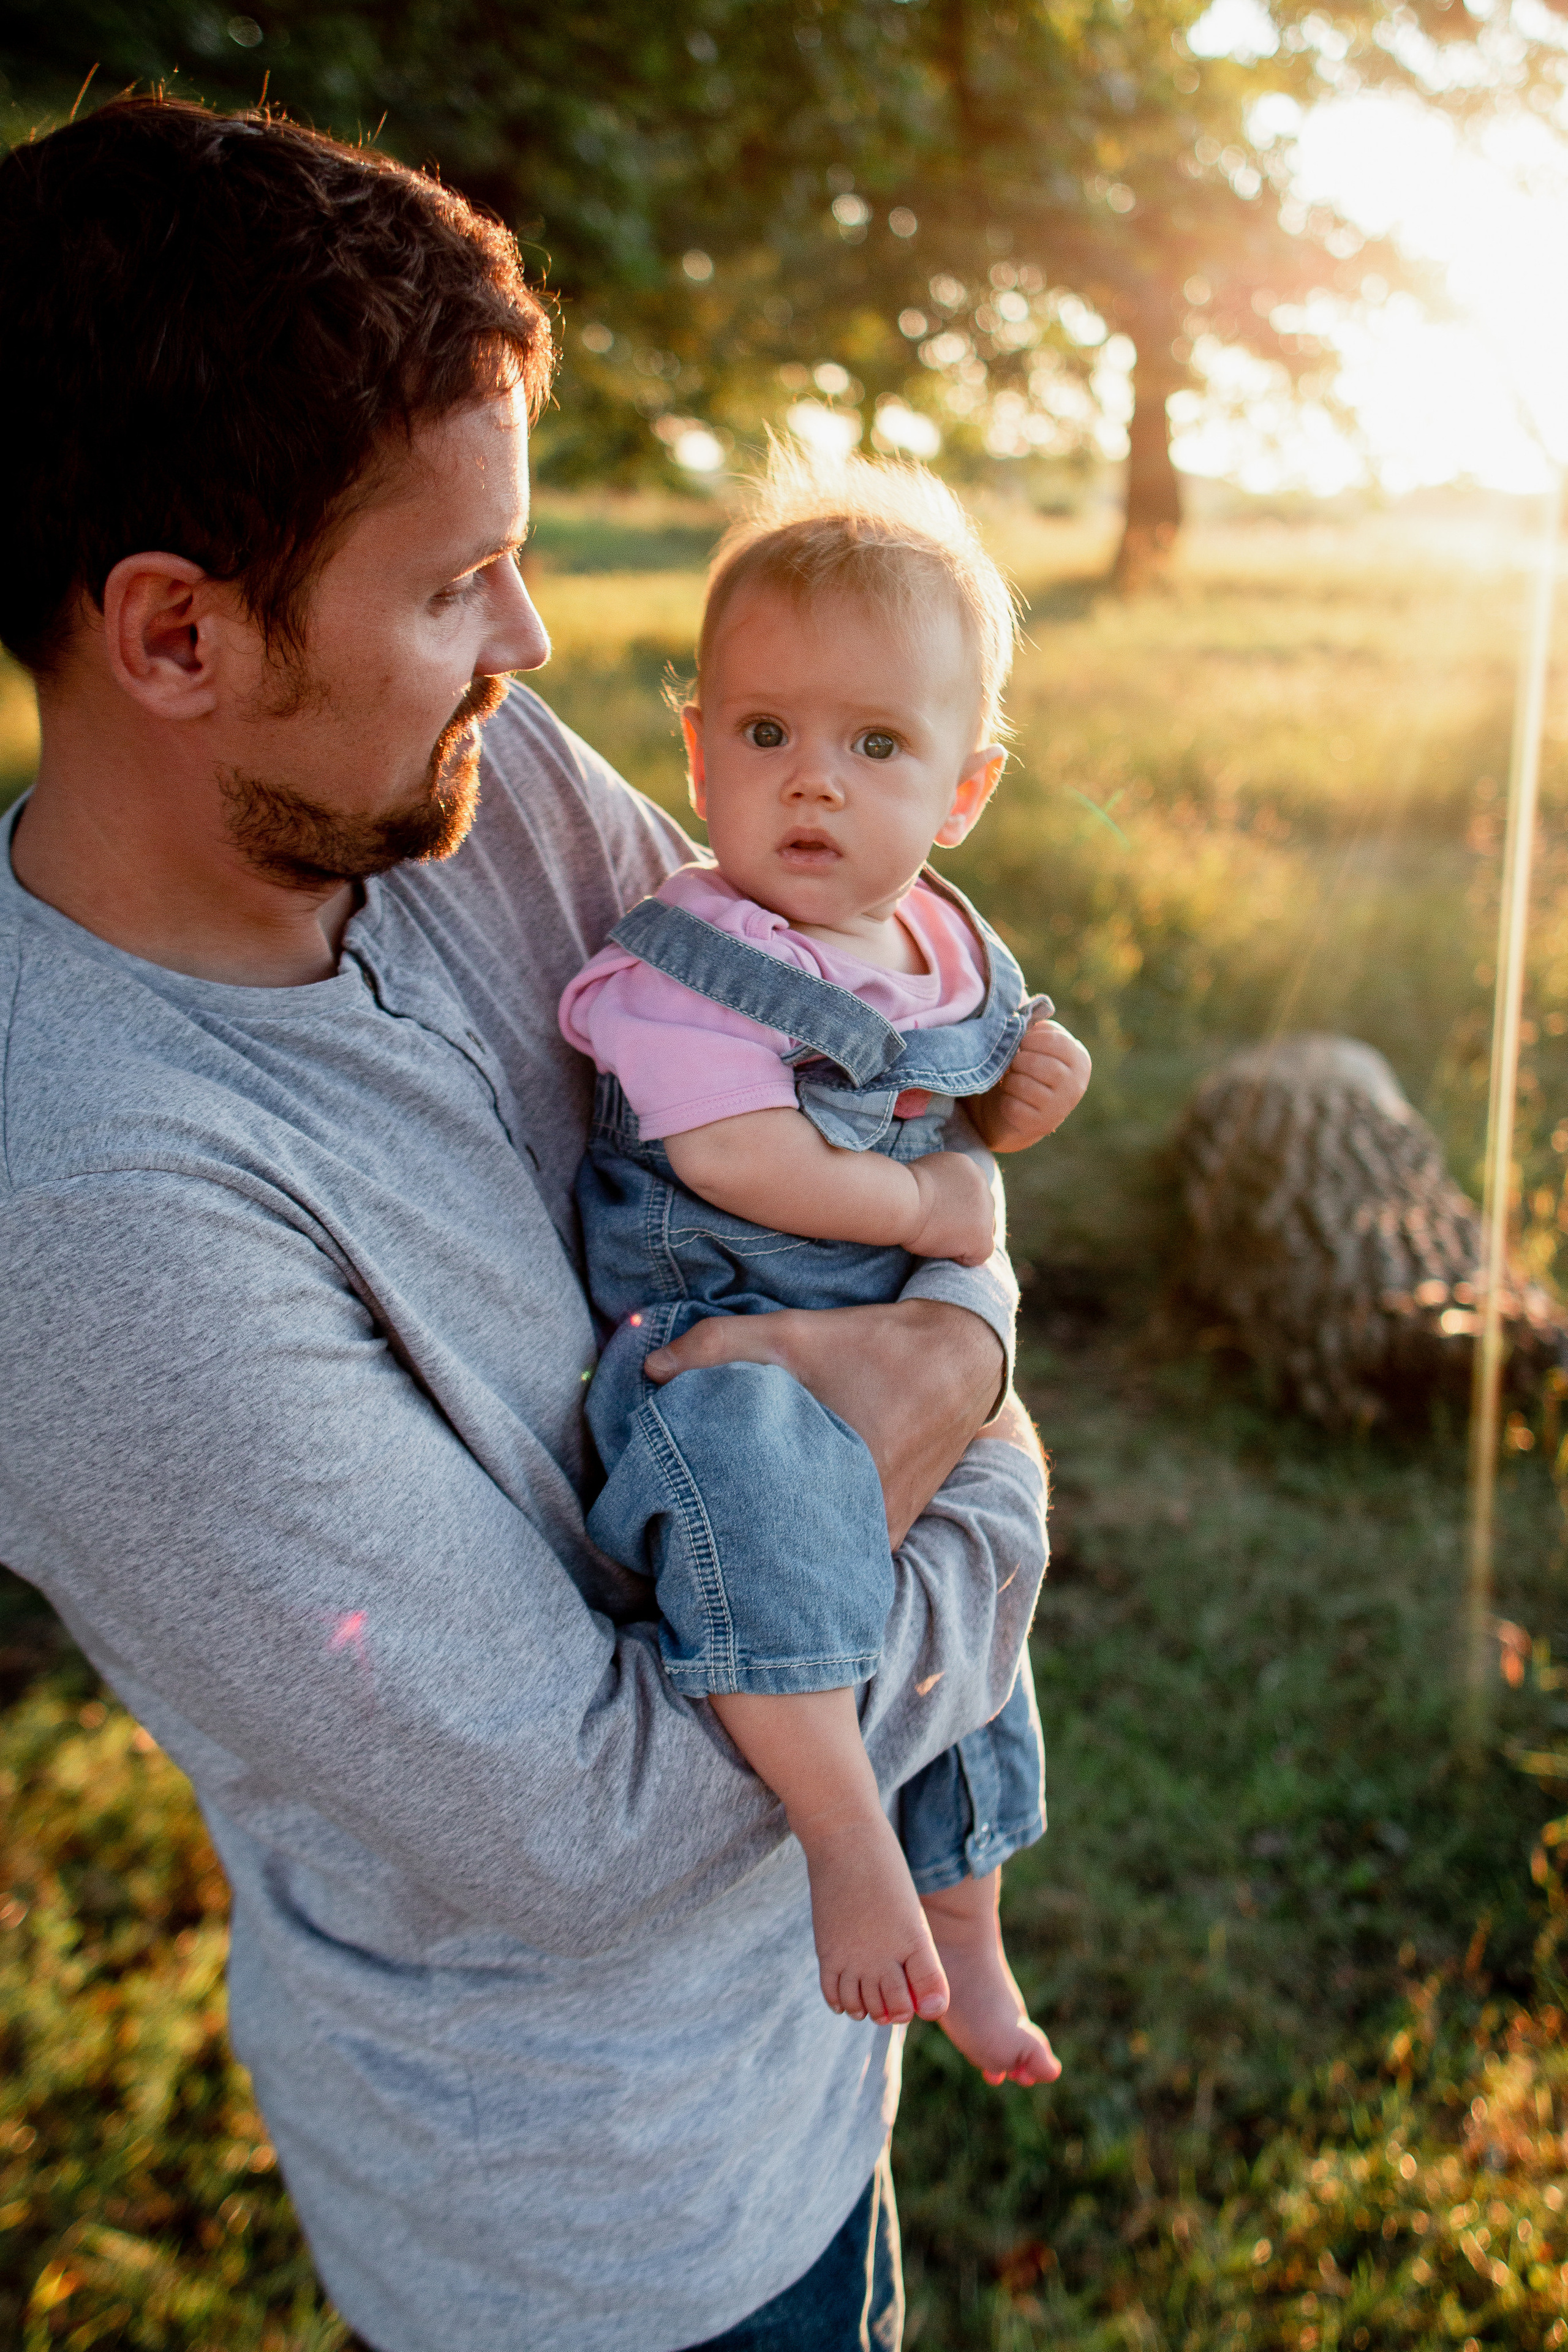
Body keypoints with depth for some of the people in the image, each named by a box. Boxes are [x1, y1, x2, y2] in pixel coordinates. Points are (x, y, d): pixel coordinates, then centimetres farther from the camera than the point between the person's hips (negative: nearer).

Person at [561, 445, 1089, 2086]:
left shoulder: (951, 952, 6)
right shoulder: (691, 959, -16)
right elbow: (741, 1159, -25)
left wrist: (1014, 1108, 0)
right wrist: (921, 1205, -16)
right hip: (710, 1341, -7)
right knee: (745, 1467, -43)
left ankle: (960, 1927, 40)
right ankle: (840, 1830, -28)